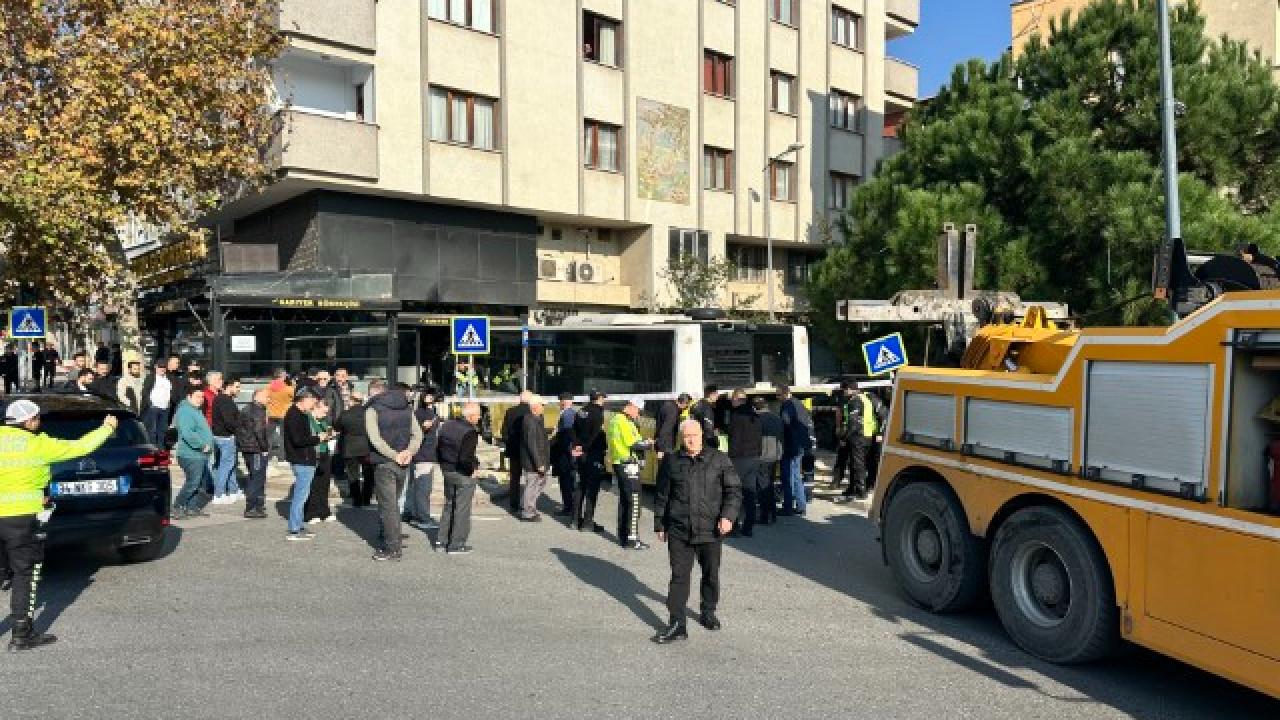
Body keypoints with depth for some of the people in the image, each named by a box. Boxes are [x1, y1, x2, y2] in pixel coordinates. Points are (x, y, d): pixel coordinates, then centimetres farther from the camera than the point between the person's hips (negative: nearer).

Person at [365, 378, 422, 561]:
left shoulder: (373, 409, -6)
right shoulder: (406, 408, 11)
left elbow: (375, 439, -18)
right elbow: (418, 434, 4)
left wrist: (394, 455, -17)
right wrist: (409, 451, -8)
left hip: (384, 463, -6)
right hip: (403, 464, 6)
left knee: (388, 505, -2)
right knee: (394, 502, 20)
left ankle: (392, 548, -2)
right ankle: (393, 538, 28)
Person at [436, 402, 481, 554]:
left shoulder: (447, 426, 3)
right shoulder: (470, 432, -22)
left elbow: (439, 449, 10)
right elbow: (466, 458, -29)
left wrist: (445, 465, 18)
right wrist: (474, 468, -12)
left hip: (448, 472, 8)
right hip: (464, 475, -8)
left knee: (449, 506, 20)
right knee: (462, 509, 4)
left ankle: (441, 541, 24)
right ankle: (457, 544, 10)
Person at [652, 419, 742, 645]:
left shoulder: (719, 459, 0)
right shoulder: (673, 461, 5)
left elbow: (734, 490, 1)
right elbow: (662, 495, 13)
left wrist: (728, 516, -13)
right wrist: (659, 524, 14)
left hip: (710, 531, 0)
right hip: (678, 531, 0)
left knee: (711, 574, 14)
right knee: (679, 576, 0)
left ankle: (708, 612, 36)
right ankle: (677, 625, 6)